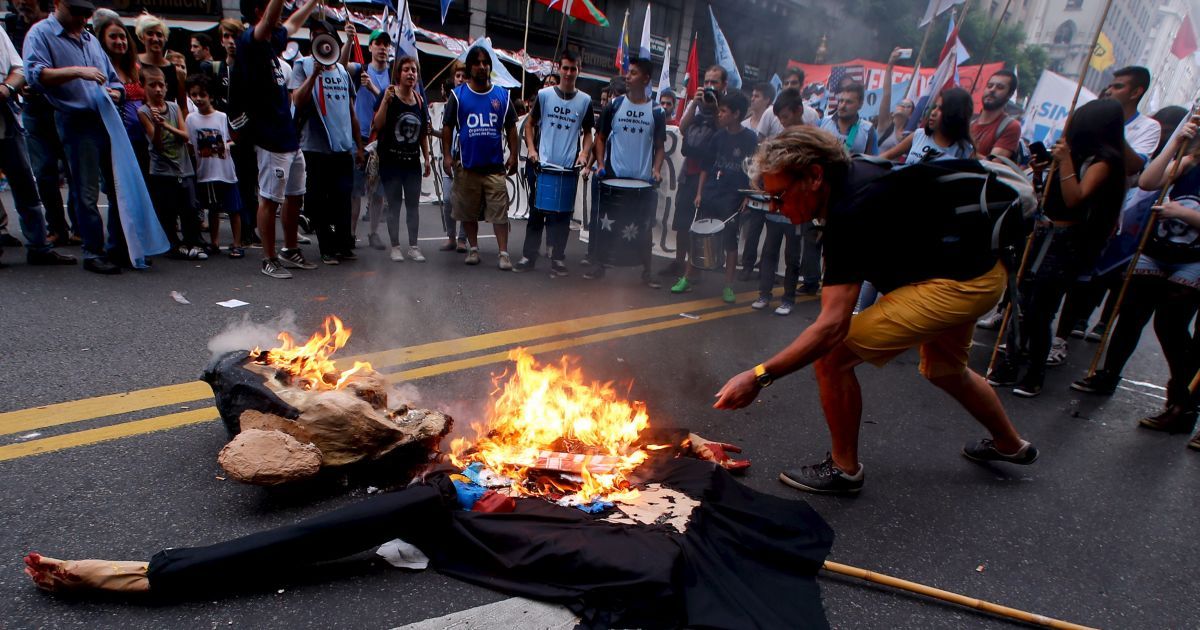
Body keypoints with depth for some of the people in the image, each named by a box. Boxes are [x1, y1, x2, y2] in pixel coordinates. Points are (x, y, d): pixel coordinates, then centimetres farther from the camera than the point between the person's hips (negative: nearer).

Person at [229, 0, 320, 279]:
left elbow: (293, 22, 31)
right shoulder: (249, 41, -11)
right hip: (271, 139, -9)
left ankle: (290, 251, 29)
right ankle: (269, 260, 8)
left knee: (295, 196, 16)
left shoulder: (273, 41, 13)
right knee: (269, 199, -1)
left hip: (290, 137, 9)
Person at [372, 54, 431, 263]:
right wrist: (386, 100, -24)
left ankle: (413, 246, 15)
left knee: (413, 204, 6)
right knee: (394, 205, 2)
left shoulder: (420, 101, 7)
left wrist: (426, 159, 9)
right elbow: (377, 126, -17)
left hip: (412, 161, 4)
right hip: (391, 161, -4)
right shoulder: (389, 96, -6)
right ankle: (395, 246, 12)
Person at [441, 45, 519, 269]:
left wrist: (513, 155, 4)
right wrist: (447, 155, -3)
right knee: (469, 211, 9)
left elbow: (511, 128, 11)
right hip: (467, 164, 0)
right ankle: (474, 248, 22)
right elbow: (447, 127, 5)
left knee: (499, 212, -5)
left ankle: (504, 253, -4)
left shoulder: (502, 95, 7)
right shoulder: (458, 95, 4)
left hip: (495, 165, 0)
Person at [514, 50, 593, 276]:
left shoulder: (585, 100, 6)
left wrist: (584, 153, -5)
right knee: (536, 212, 4)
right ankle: (529, 256, 13)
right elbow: (530, 123, 10)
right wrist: (531, 148, -4)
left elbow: (587, 133, 13)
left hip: (569, 167, 1)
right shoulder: (544, 94, 4)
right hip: (543, 164, 0)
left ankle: (558, 259, 13)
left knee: (562, 215, 4)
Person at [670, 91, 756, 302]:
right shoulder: (719, 136, 6)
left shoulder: (750, 138, -5)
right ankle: (686, 279, 16)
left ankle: (728, 286, 14)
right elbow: (707, 166, 10)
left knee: (730, 240, 5)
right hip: (709, 194, 4)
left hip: (732, 198, -4)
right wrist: (699, 193, 5)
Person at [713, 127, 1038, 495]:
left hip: (958, 285, -11)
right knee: (945, 371, 32)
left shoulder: (850, 214, -29)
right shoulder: (849, 173, -2)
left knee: (832, 356, -14)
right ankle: (1010, 445, 56)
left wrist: (760, 376, -37)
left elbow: (833, 326, -35)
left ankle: (844, 469, 5)